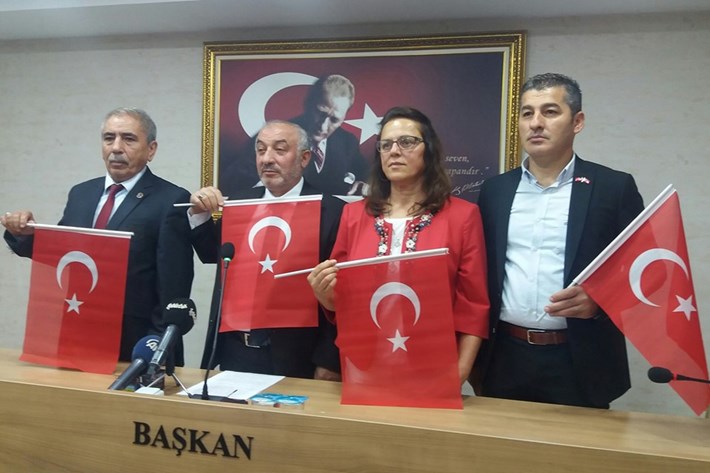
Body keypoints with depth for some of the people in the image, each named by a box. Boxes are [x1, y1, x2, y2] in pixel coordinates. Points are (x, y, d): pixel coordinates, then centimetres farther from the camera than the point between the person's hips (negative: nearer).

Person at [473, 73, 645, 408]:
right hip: (504, 359, 3)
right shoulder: (495, 189, 8)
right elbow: (481, 273, 11)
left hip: (578, 364, -2)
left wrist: (598, 301, -20)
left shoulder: (614, 187, -2)